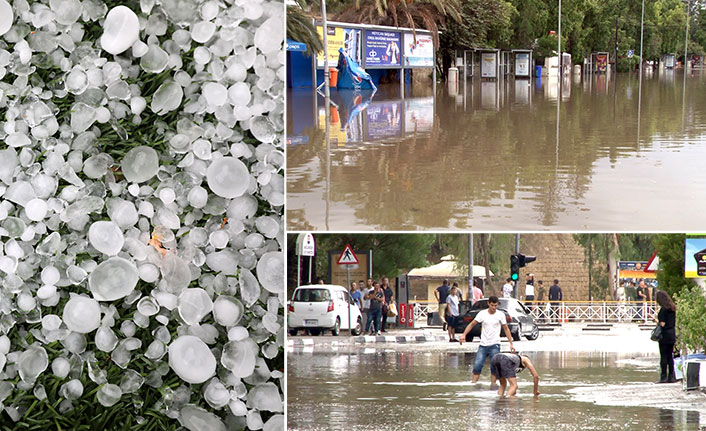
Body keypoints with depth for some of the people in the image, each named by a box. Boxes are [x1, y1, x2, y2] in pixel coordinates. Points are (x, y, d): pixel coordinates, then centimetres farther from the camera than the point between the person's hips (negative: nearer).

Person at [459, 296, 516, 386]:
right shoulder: (482, 313, 0)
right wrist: (464, 334, -10)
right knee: (477, 366, -6)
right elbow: (472, 324, 3)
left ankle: (492, 385, 3)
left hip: (495, 345, -1)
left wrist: (511, 343, 6)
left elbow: (506, 329, 8)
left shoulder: (500, 315, 0)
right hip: (483, 345, 1)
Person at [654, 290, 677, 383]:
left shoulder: (663, 309, -15)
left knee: (663, 356, -2)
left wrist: (656, 320, 0)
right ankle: (671, 376, 13)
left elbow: (662, 324, -18)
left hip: (665, 334, -8)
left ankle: (663, 377, -1)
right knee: (670, 356, 12)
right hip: (672, 334, 8)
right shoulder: (672, 308, 8)